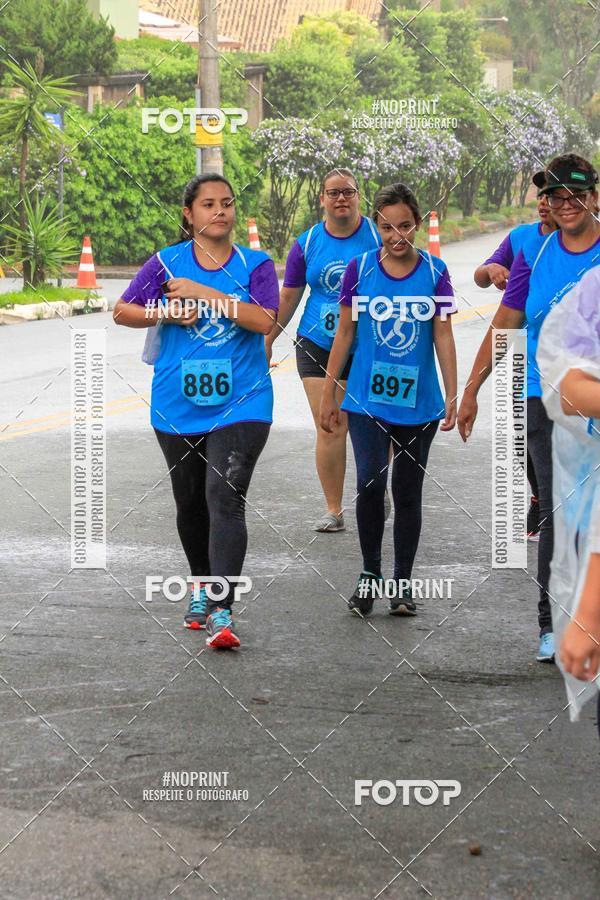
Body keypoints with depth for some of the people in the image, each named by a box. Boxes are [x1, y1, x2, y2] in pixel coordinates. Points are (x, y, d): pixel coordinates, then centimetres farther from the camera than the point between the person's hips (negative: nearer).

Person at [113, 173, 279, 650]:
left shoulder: (256, 265, 0)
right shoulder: (166, 262, 3)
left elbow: (264, 320, -15)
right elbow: (122, 311, 3)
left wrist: (203, 292, -16)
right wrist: (167, 311, -14)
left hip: (241, 403, -3)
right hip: (179, 407, 3)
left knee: (225, 500, -16)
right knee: (190, 503, 15)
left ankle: (221, 612, -20)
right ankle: (201, 587, 38)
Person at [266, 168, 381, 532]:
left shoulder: (377, 236, -1)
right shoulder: (308, 243, 5)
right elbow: (289, 297, 13)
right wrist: (267, 341, 13)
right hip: (318, 348, 1)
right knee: (330, 430, -3)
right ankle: (333, 510, 5)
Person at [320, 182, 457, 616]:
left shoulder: (435, 271, -1)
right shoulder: (360, 268, -1)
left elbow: (443, 337, 2)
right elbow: (345, 333, 4)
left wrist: (453, 395, -3)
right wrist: (328, 393, 5)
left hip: (418, 402, 1)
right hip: (367, 398, -1)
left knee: (408, 492, 8)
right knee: (370, 482, -15)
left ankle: (403, 583, 20)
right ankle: (370, 573, 3)